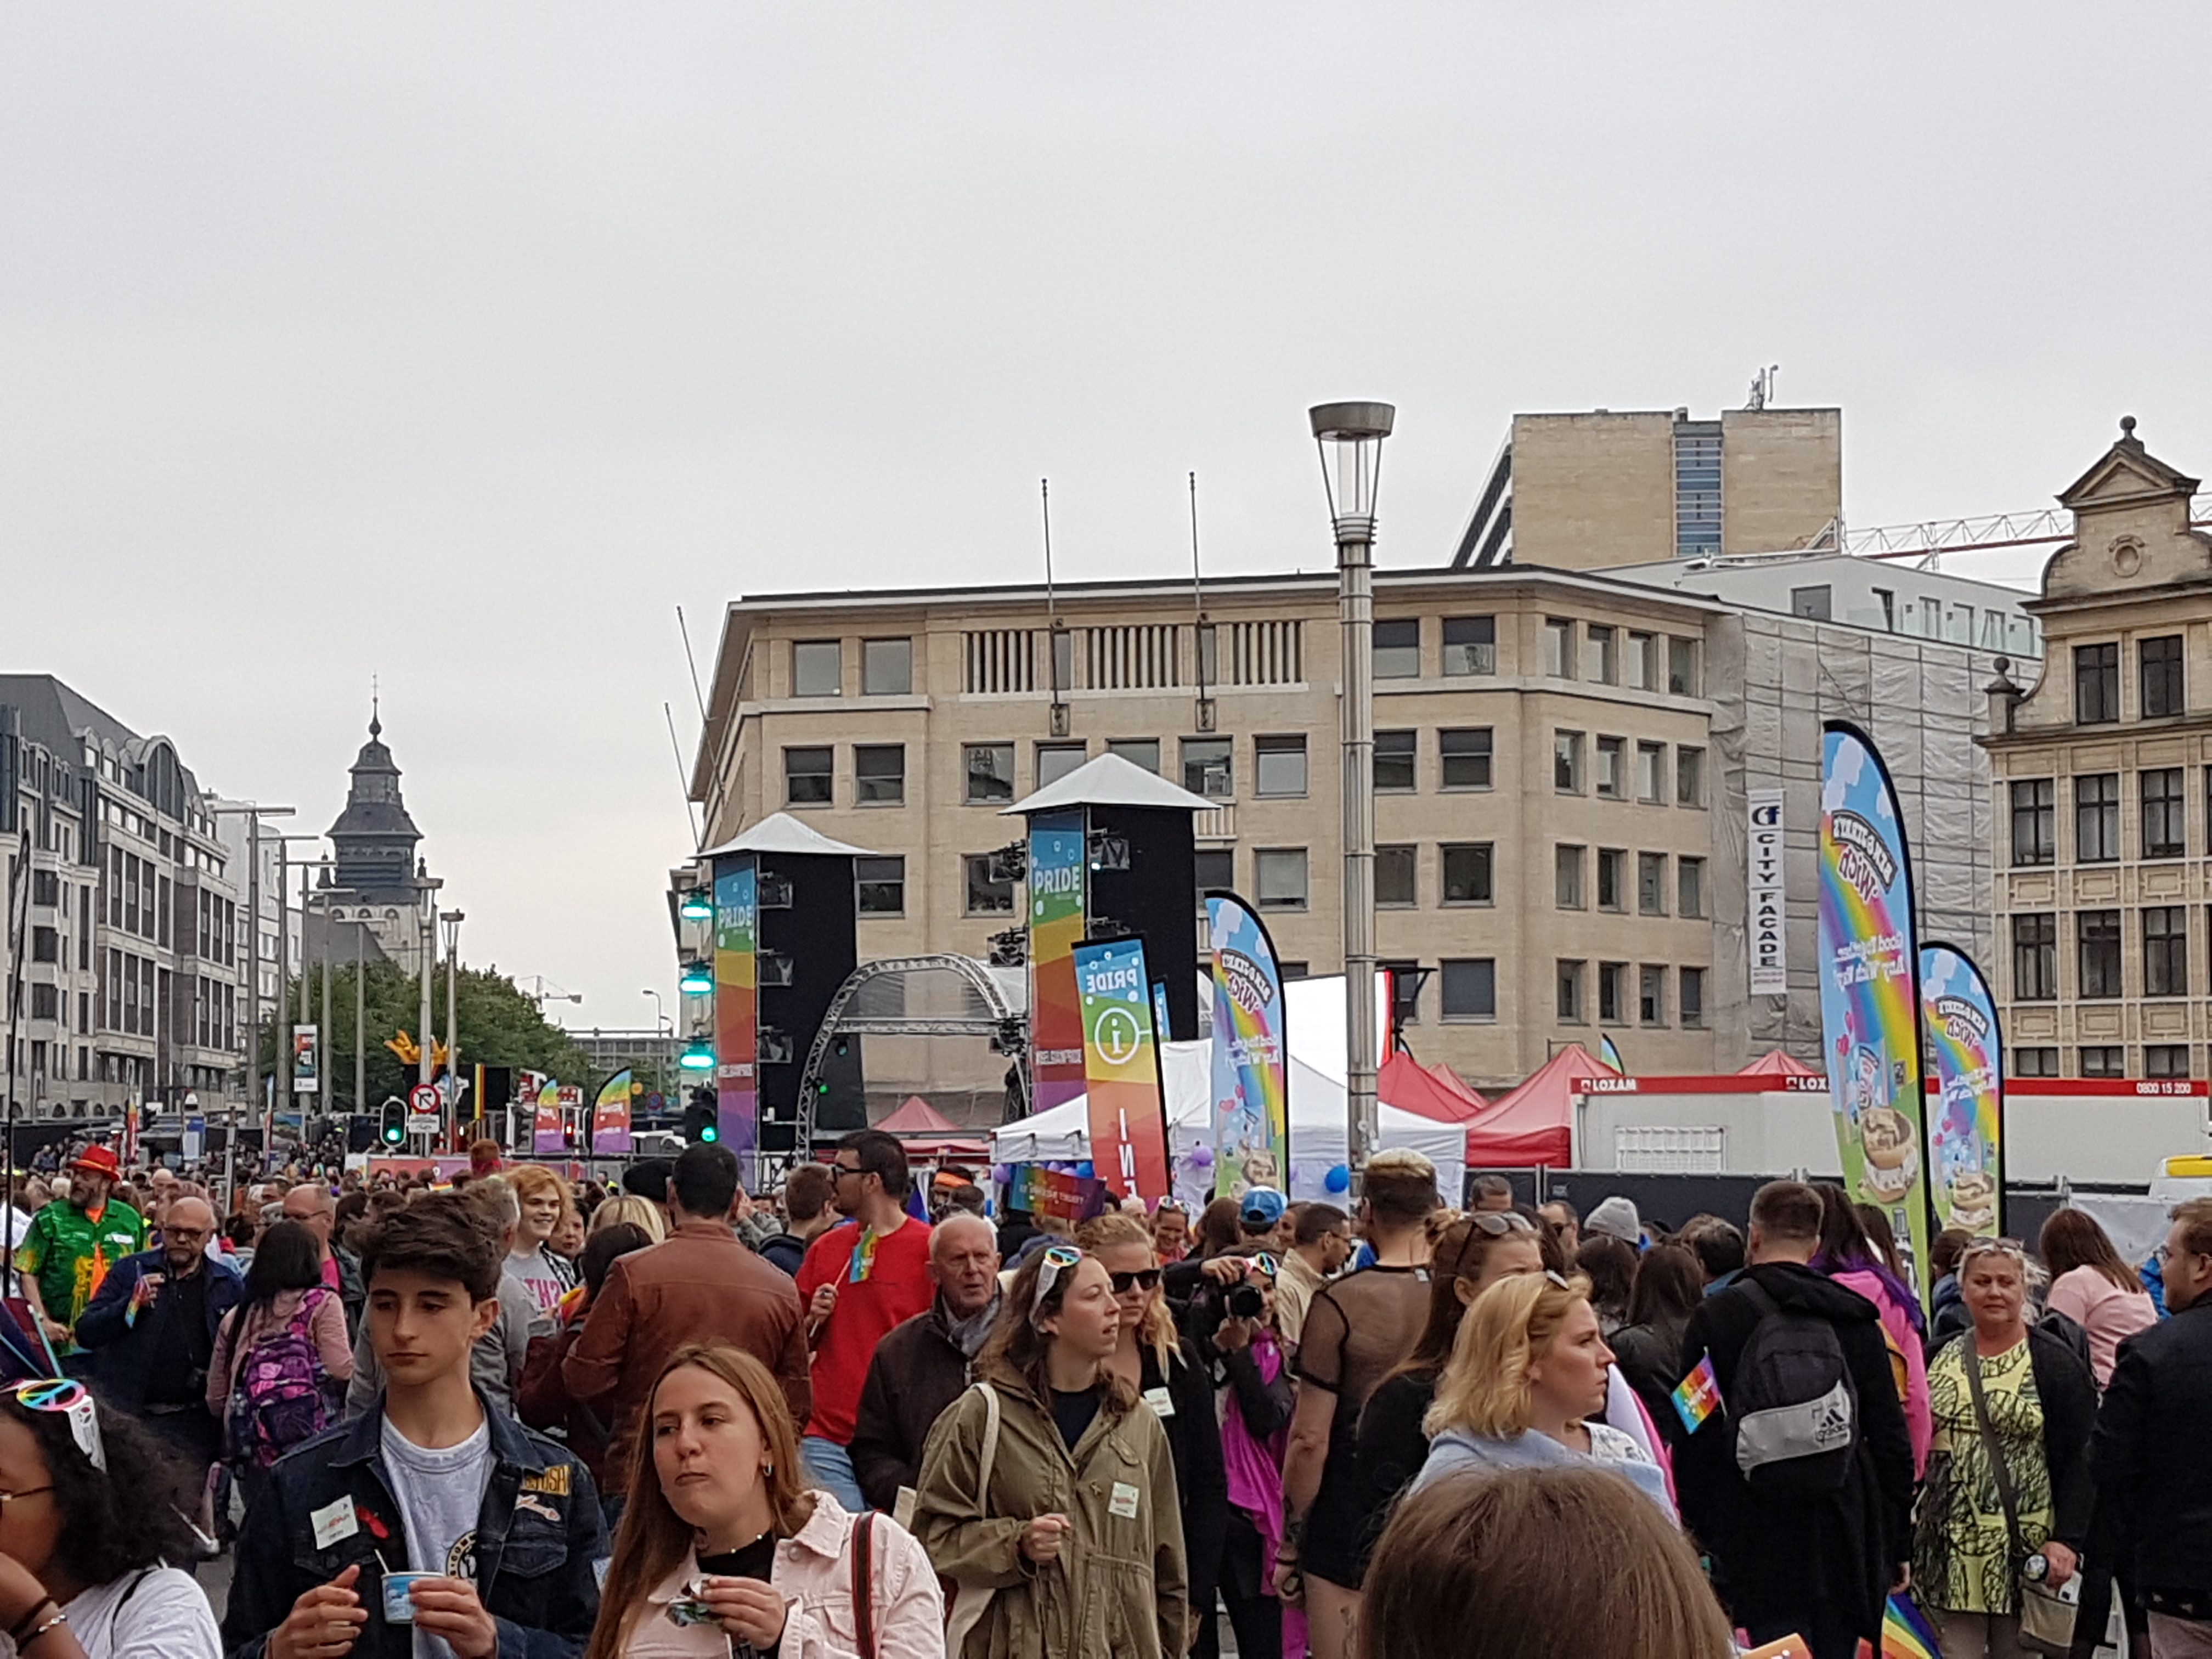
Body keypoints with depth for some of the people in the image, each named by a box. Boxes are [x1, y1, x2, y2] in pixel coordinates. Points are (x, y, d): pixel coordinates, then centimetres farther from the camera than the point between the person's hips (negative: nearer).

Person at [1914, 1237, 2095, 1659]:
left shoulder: (2053, 1361, -2)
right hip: (1951, 1548, 4)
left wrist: (2067, 1540, -16)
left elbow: (2077, 1461, -6)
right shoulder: (1944, 1359, 11)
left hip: (2024, 1547, -4)